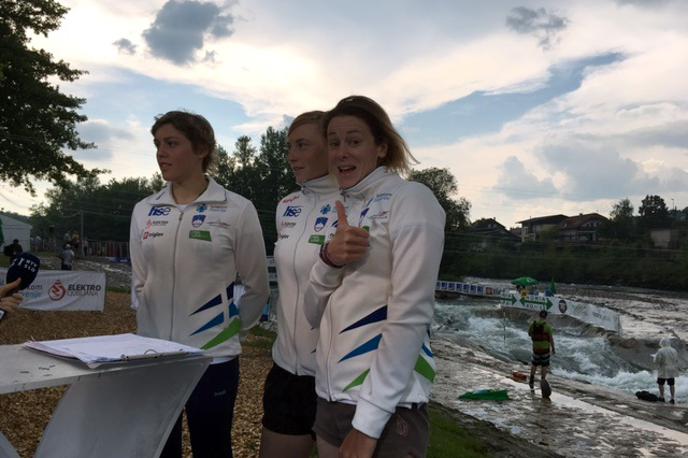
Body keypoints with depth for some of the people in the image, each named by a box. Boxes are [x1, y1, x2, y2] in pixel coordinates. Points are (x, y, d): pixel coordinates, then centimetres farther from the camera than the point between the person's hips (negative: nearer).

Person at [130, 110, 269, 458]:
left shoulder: (238, 210, -8)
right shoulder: (144, 211, 5)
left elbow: (257, 289, 1)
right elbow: (139, 282, 15)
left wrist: (230, 327, 6)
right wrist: (148, 322, 13)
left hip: (212, 358, -4)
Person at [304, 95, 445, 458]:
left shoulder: (410, 199, -9)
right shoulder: (342, 214, 11)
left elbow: (411, 313, -16)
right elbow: (315, 314, 9)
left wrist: (369, 419, -18)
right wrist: (328, 260, -11)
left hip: (386, 406, -7)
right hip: (329, 400, 7)